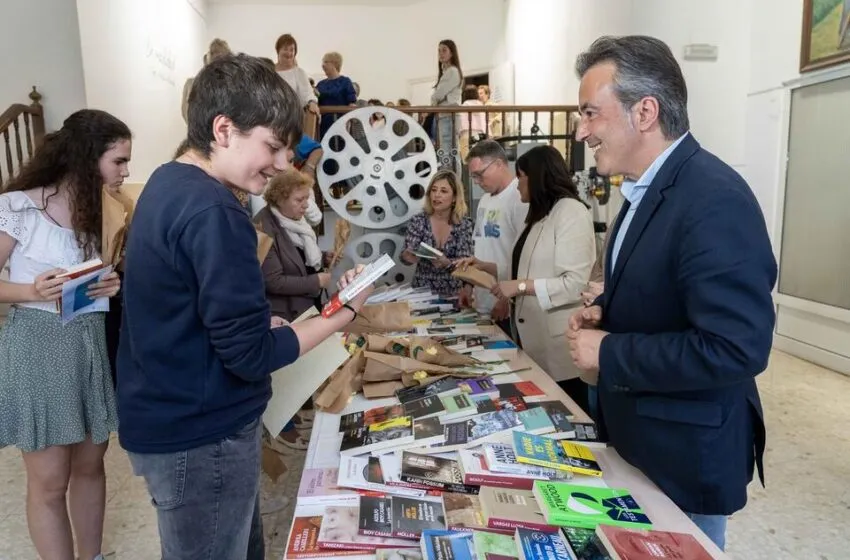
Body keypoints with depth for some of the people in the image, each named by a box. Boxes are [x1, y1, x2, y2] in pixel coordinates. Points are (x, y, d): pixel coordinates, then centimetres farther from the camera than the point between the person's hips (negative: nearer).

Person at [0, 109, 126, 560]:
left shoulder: (102, 208, 7)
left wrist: (113, 285, -6)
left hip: (94, 344, 6)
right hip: (39, 348, -6)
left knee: (90, 464, 16)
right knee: (49, 480, 6)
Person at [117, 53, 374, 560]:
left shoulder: (168, 183, 6)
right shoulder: (213, 212, -26)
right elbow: (250, 355, -24)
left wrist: (264, 320, 9)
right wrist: (345, 312, -15)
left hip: (172, 420, 9)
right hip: (201, 436, -9)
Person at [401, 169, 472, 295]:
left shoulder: (465, 224, -2)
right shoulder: (418, 221, 0)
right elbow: (406, 256, -5)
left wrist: (447, 263, -25)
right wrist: (408, 256, -27)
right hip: (423, 291, 1)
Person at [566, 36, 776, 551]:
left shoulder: (714, 199, -25)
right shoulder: (649, 188, 6)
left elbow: (736, 348, -31)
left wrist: (608, 353, -23)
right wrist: (607, 314, -2)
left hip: (686, 458, -9)